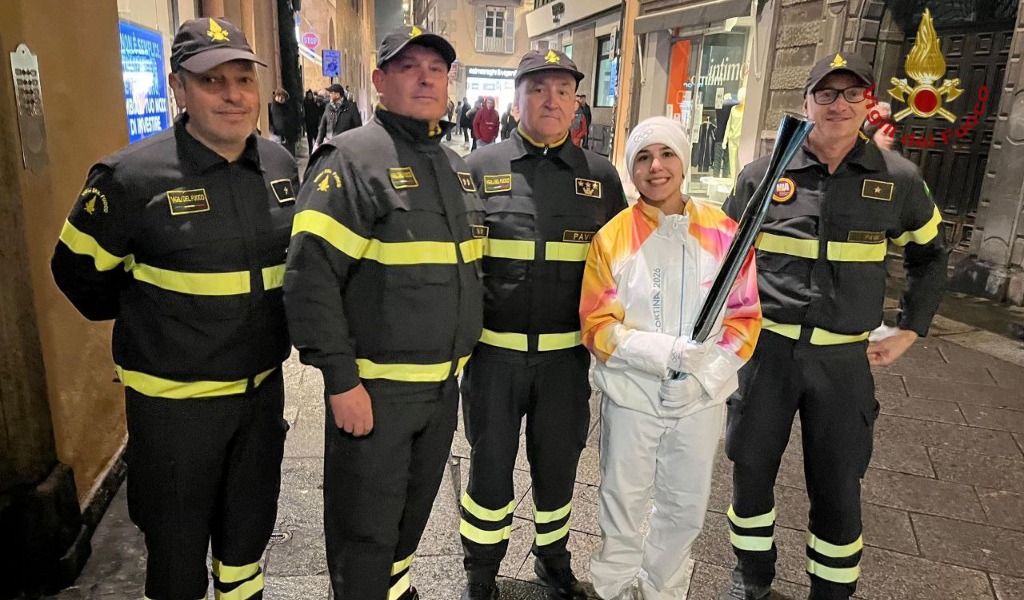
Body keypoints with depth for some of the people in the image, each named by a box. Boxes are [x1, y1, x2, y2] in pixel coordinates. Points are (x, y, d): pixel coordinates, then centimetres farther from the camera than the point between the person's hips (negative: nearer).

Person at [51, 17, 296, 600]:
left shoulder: (281, 164, -2)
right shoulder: (133, 175, -16)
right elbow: (79, 269, -2)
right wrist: (140, 322, 5)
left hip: (263, 389, 5)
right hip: (173, 399, -4)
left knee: (252, 524, 23)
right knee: (179, 543, 14)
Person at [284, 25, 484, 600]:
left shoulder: (456, 165, 10)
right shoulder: (353, 158, -14)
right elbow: (311, 274, -19)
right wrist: (341, 381, -20)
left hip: (444, 383, 7)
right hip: (375, 386, -7)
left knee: (416, 508, 24)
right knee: (366, 528, 9)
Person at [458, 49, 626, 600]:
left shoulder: (600, 177, 4)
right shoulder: (479, 169, -1)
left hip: (566, 353, 2)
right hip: (493, 350, -1)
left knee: (558, 461, 16)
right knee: (491, 463, 11)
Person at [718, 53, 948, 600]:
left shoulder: (898, 178, -1)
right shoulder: (764, 173, -2)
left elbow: (929, 255, 14)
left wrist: (907, 333, 9)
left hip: (843, 359, 0)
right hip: (765, 349, 1)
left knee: (837, 488, 8)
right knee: (751, 470, 11)